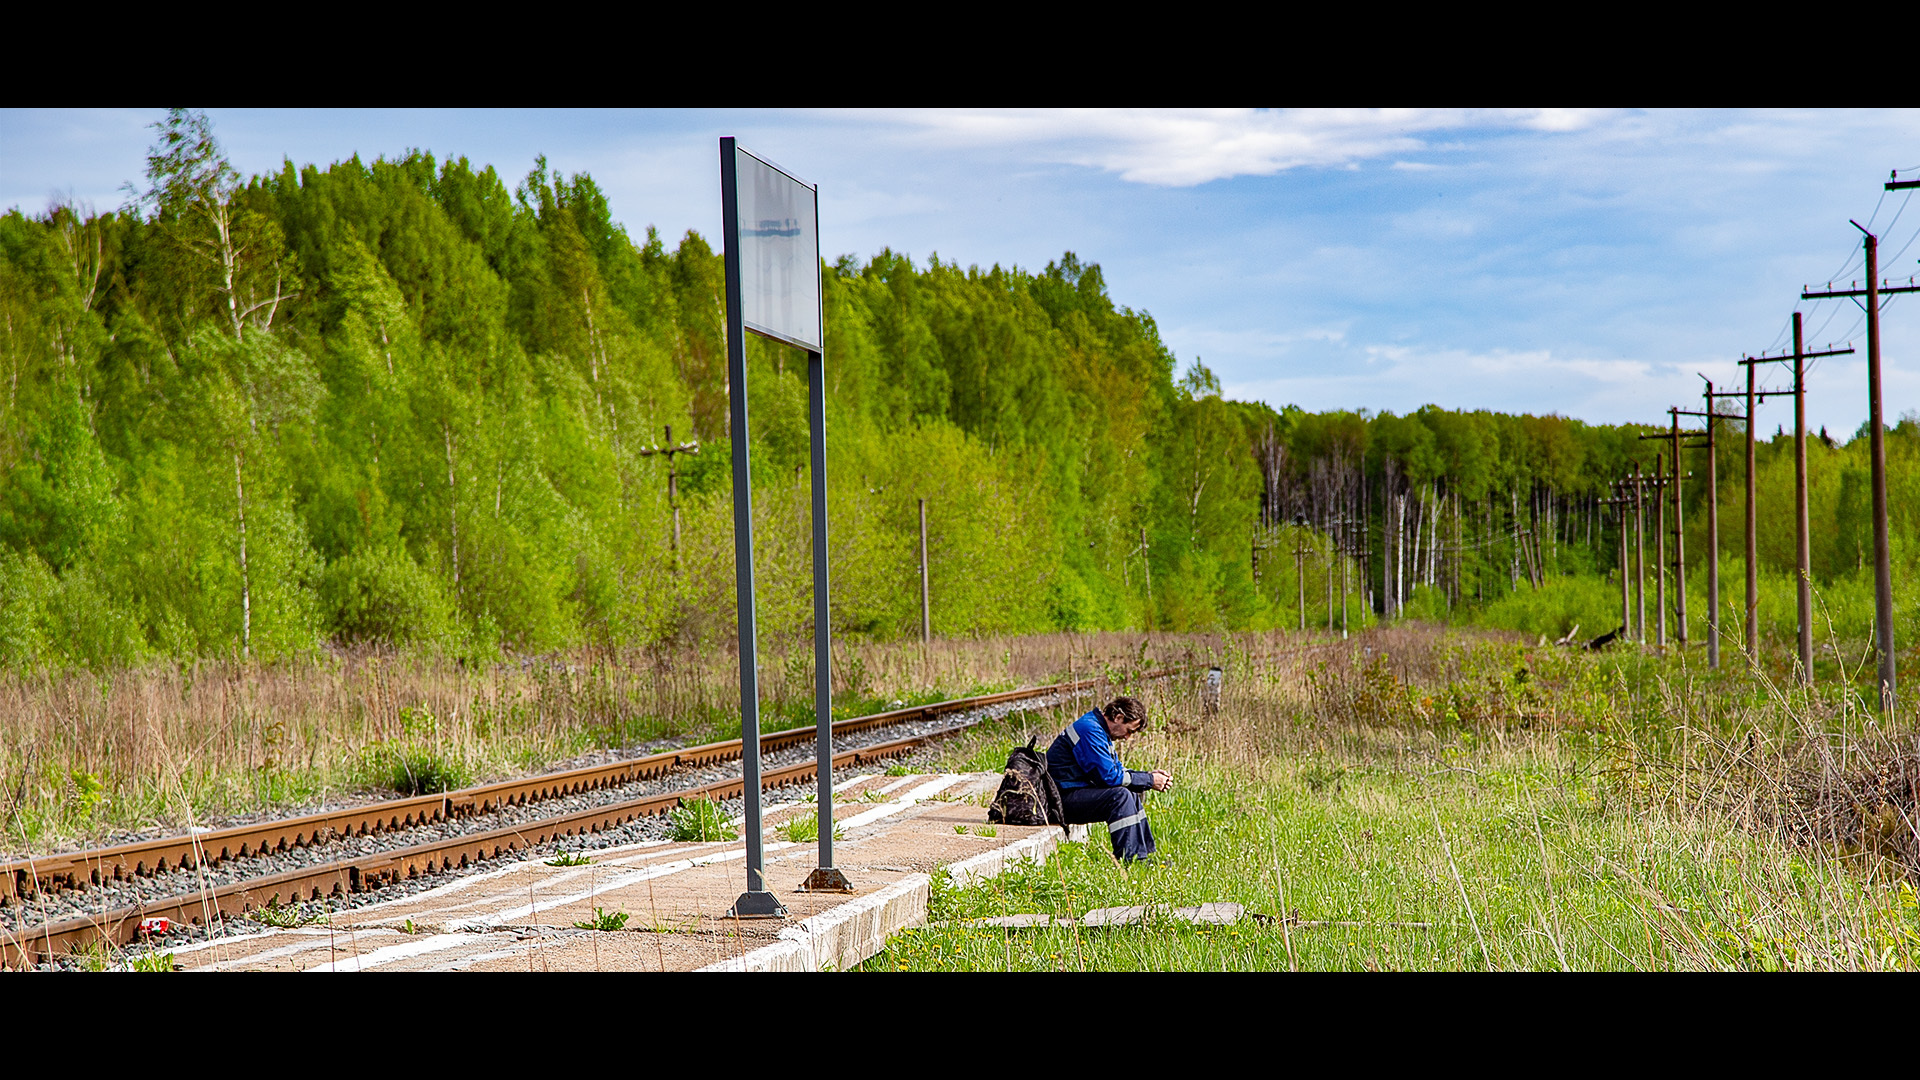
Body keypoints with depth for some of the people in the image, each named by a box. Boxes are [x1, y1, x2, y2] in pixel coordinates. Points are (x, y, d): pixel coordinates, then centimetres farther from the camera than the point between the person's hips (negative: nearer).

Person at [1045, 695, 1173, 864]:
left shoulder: (1100, 730, 14)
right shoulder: (1090, 730, -19)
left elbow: (1117, 770, 20)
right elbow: (1109, 776, -22)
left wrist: (1151, 775, 6)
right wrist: (1149, 781, -14)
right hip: (1062, 798, -11)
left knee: (1132, 795, 15)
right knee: (1120, 796, -25)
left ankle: (1143, 855, 14)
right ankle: (1128, 860, -24)